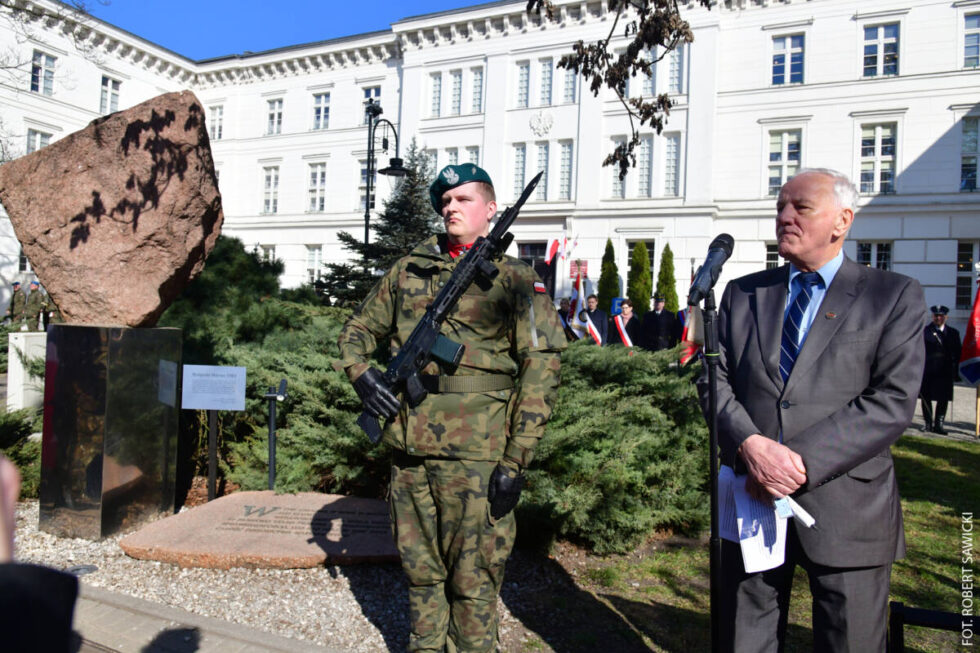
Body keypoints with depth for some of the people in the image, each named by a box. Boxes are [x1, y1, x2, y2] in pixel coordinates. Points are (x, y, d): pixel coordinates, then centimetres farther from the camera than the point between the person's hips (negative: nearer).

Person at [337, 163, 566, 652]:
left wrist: (516, 460, -13)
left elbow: (540, 368, -7)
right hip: (408, 447, 4)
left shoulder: (516, 280, -1)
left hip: (475, 452, -4)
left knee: (472, 579, 4)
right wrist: (361, 374, -1)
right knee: (420, 571, 18)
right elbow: (358, 329, 21)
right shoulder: (408, 272, 12)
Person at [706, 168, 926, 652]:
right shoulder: (742, 294, 10)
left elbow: (892, 401, -10)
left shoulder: (895, 297, 0)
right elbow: (716, 379, 3)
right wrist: (750, 444, -16)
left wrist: (803, 462, -19)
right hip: (752, 499, 3)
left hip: (845, 510, -2)